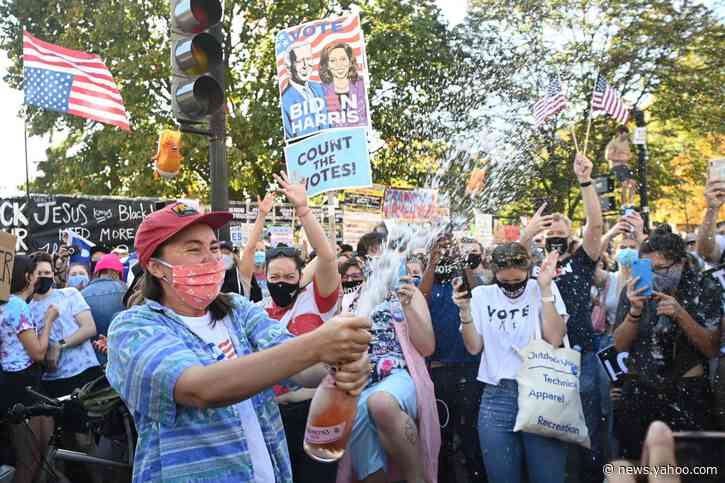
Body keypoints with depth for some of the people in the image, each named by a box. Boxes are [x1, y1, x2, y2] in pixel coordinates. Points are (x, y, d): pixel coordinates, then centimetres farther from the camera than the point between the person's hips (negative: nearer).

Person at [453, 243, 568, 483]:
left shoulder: (543, 289, 1)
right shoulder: (482, 295, 7)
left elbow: (554, 340, -10)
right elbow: (474, 347, 5)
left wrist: (545, 289, -13)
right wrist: (465, 311, -9)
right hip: (496, 398, 2)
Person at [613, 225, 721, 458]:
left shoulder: (704, 289, -5)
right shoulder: (635, 289, -1)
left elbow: (712, 349, -8)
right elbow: (620, 345, -4)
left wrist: (680, 314, -22)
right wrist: (635, 311, -21)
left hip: (688, 395, -1)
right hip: (639, 392, 2)